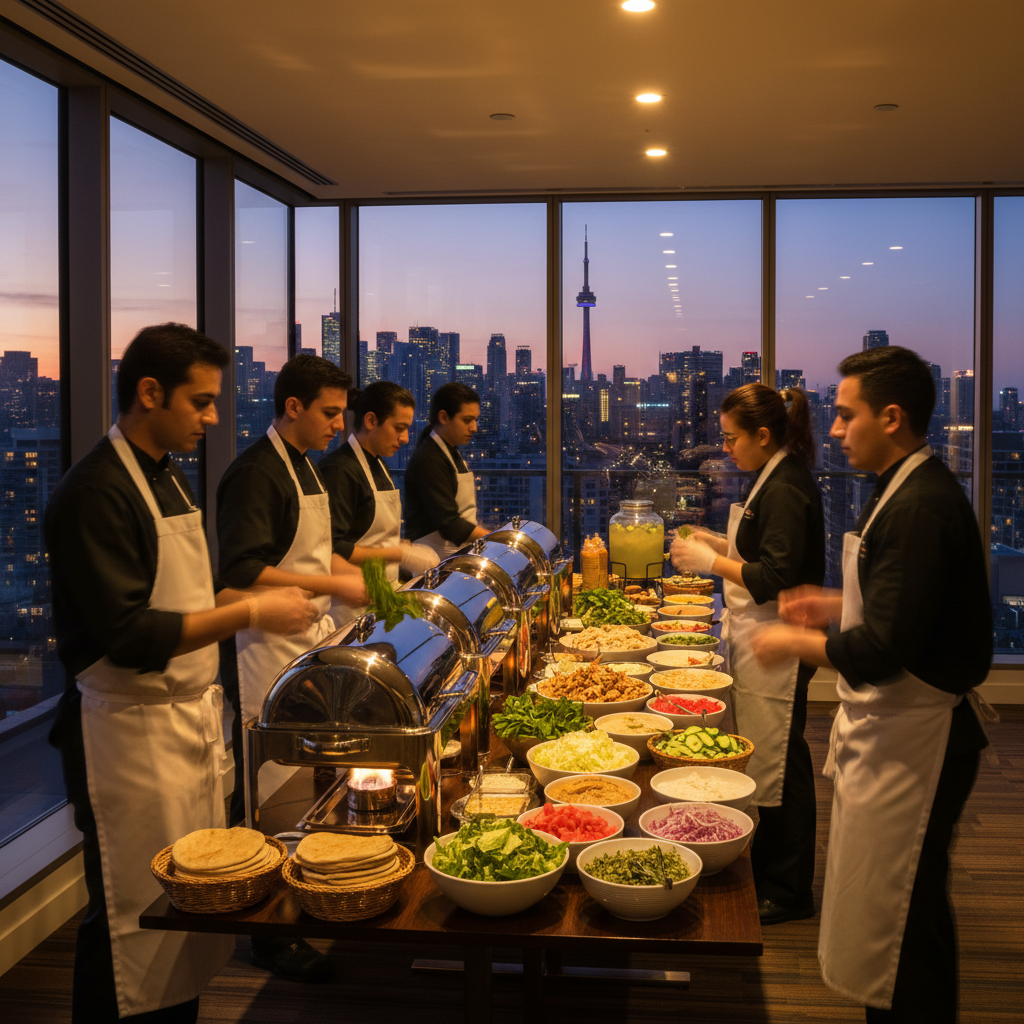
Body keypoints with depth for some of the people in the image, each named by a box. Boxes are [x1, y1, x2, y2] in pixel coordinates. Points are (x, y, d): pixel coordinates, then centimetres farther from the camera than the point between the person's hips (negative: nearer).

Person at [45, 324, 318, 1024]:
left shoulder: (169, 478, 13)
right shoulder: (97, 493, -18)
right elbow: (129, 636, -23)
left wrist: (247, 600, 5)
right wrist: (250, 612, -20)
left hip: (191, 721, 9)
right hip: (130, 735, -9)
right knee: (137, 925, 2)